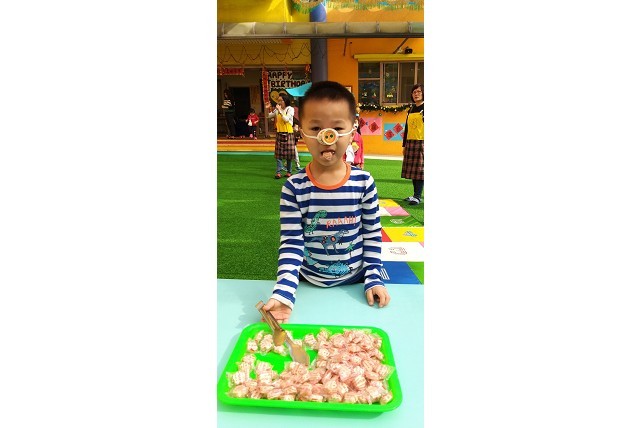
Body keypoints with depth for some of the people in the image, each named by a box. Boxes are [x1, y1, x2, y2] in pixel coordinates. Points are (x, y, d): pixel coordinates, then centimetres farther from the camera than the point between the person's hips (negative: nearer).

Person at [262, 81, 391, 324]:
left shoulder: (364, 182, -11)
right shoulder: (294, 187, -14)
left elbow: (372, 234, -2)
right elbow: (291, 244, -13)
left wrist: (373, 278, -5)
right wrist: (283, 293, -22)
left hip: (355, 283, 1)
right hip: (308, 284, 0)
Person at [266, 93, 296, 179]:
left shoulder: (290, 109, -6)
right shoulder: (277, 109, 6)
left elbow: (286, 119, -18)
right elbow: (269, 116, 14)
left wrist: (280, 110, -21)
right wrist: (267, 109, -4)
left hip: (288, 134, -4)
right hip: (279, 134, 4)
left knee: (288, 154, 3)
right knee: (278, 154, 0)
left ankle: (289, 171, 15)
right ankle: (278, 172, 1)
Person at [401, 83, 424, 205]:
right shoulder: (411, 110, 17)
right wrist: (404, 144, 16)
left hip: (422, 142, -6)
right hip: (410, 142, 7)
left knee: (420, 170, -6)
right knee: (412, 170, 6)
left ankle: (417, 196, -4)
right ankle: (415, 194, 13)